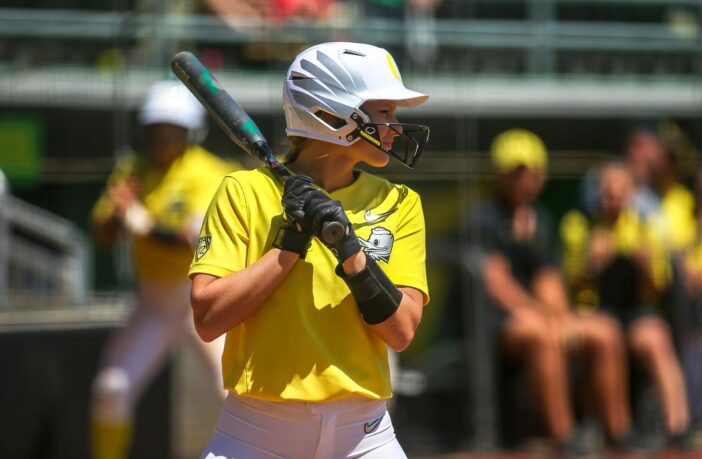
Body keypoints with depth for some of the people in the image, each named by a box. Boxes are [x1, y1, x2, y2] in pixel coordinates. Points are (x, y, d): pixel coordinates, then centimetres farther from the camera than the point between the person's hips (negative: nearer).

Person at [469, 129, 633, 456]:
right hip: (492, 319, -8)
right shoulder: (484, 218, -6)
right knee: (542, 333, -36)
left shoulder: (540, 220, 17)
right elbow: (495, 282, -15)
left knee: (605, 332, -5)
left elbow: (548, 280, 14)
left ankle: (618, 430, -3)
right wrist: (543, 314, -23)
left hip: (536, 312, 8)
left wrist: (559, 315, -7)